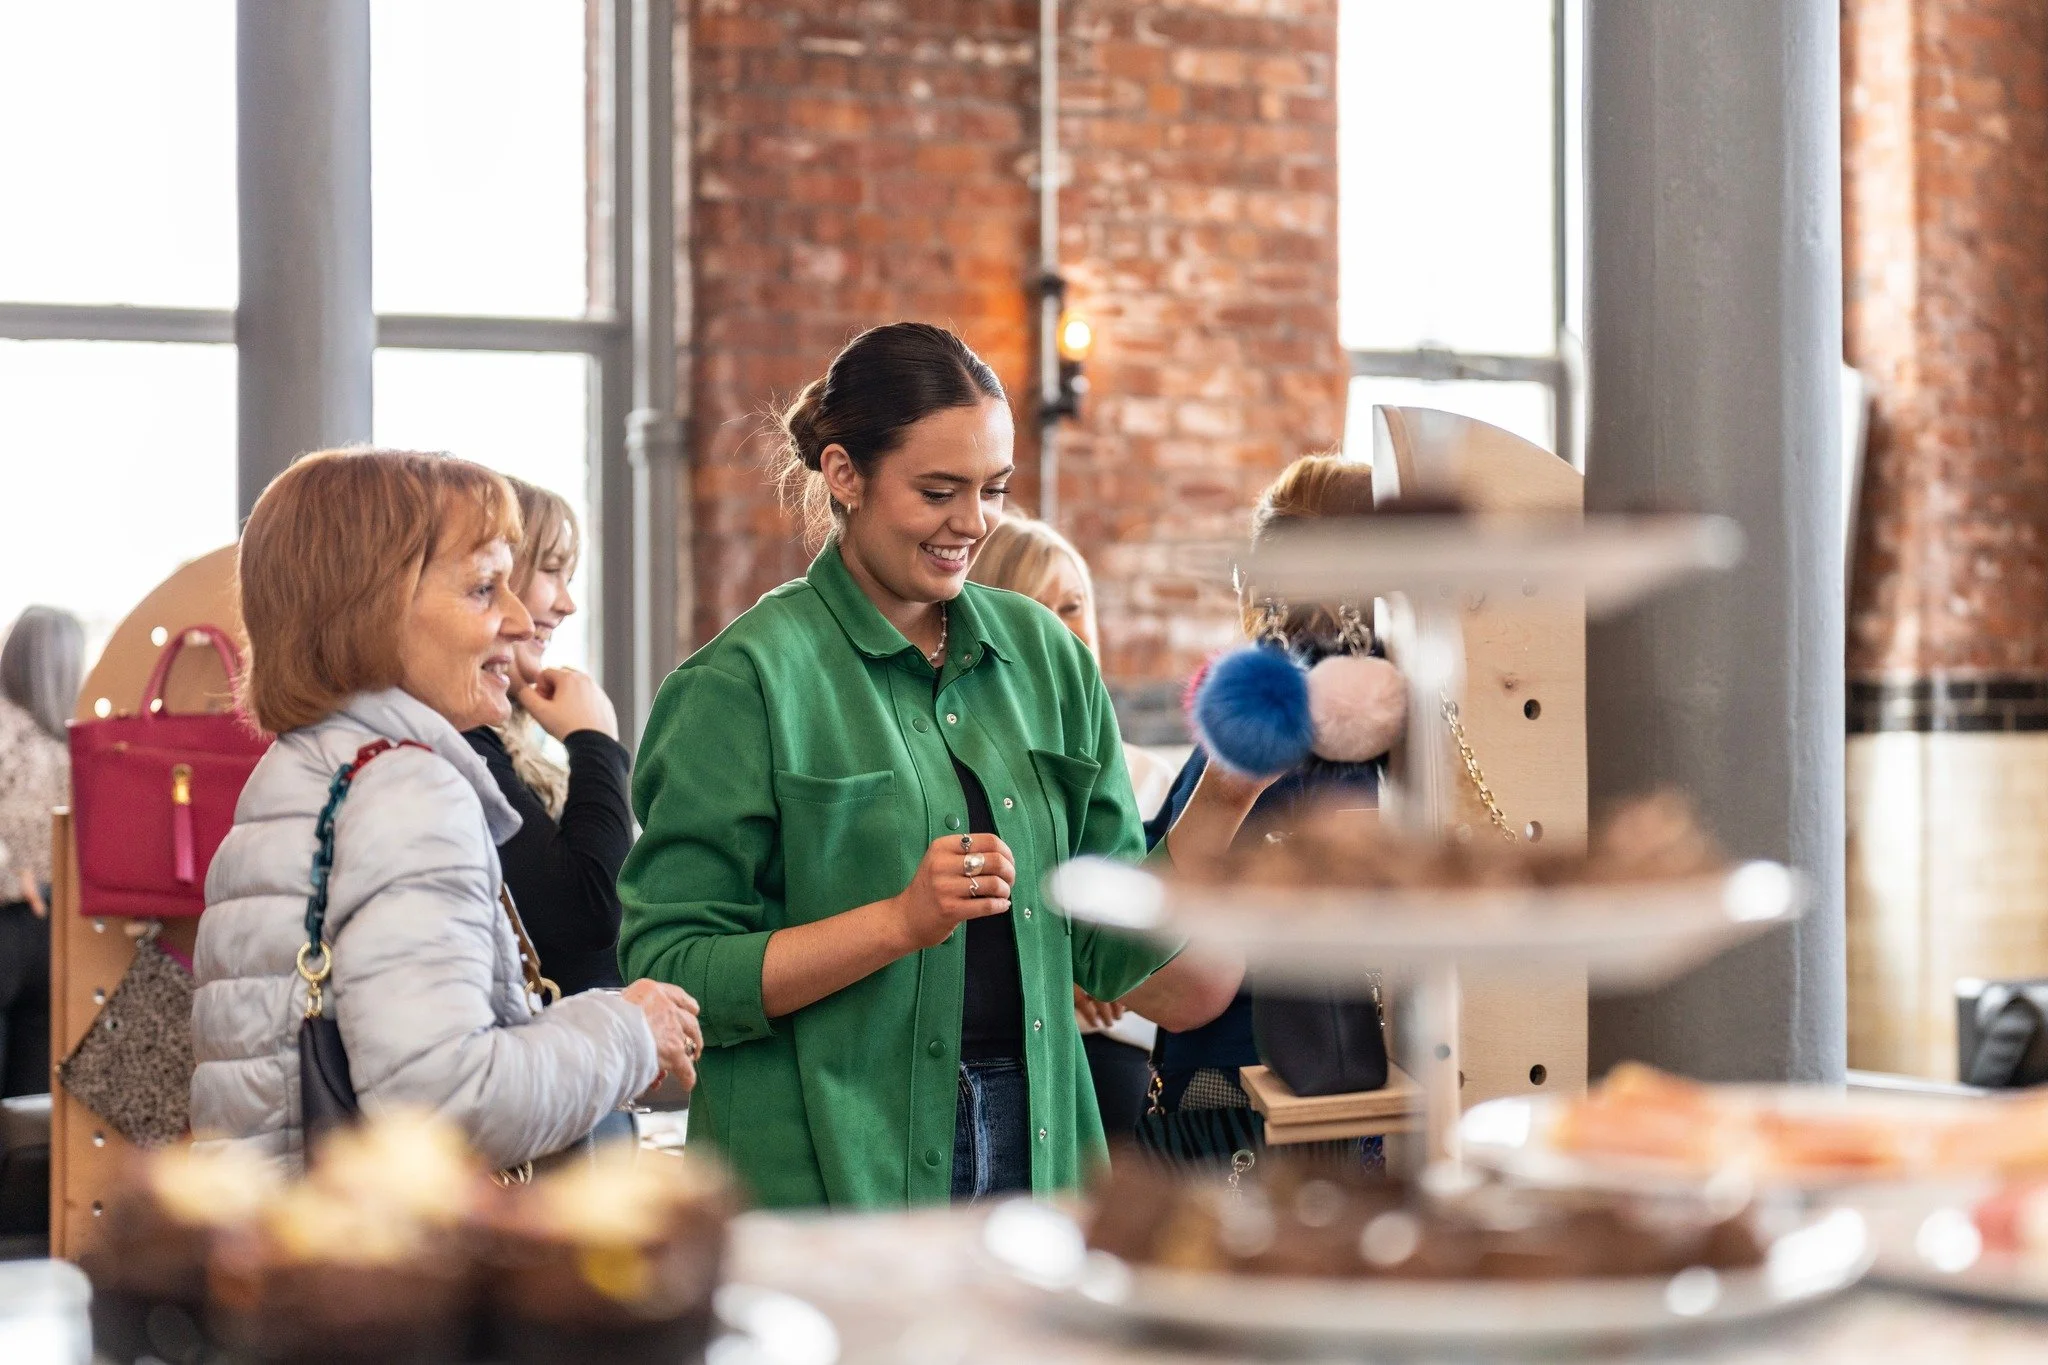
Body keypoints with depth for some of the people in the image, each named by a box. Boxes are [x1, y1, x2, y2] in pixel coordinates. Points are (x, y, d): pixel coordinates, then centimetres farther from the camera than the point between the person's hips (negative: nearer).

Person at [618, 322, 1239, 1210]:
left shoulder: (1041, 653, 10)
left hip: (1027, 1140, 5)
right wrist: (902, 920, -20)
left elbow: (1110, 950, 13)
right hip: (826, 1170, -5)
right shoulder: (748, 679, -7)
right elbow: (670, 972, -12)